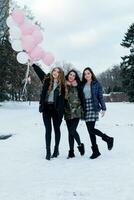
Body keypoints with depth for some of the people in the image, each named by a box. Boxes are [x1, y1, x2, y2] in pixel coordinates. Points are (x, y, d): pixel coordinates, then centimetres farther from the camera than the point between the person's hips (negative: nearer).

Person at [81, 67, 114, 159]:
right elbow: (81, 97, 13)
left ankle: (108, 139, 7)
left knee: (91, 129, -14)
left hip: (94, 108, -5)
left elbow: (100, 96, -1)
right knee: (90, 130, 4)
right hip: (86, 109, 5)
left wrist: (103, 108, -7)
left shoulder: (96, 84, 1)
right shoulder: (83, 85, 13)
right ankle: (95, 151, 12)